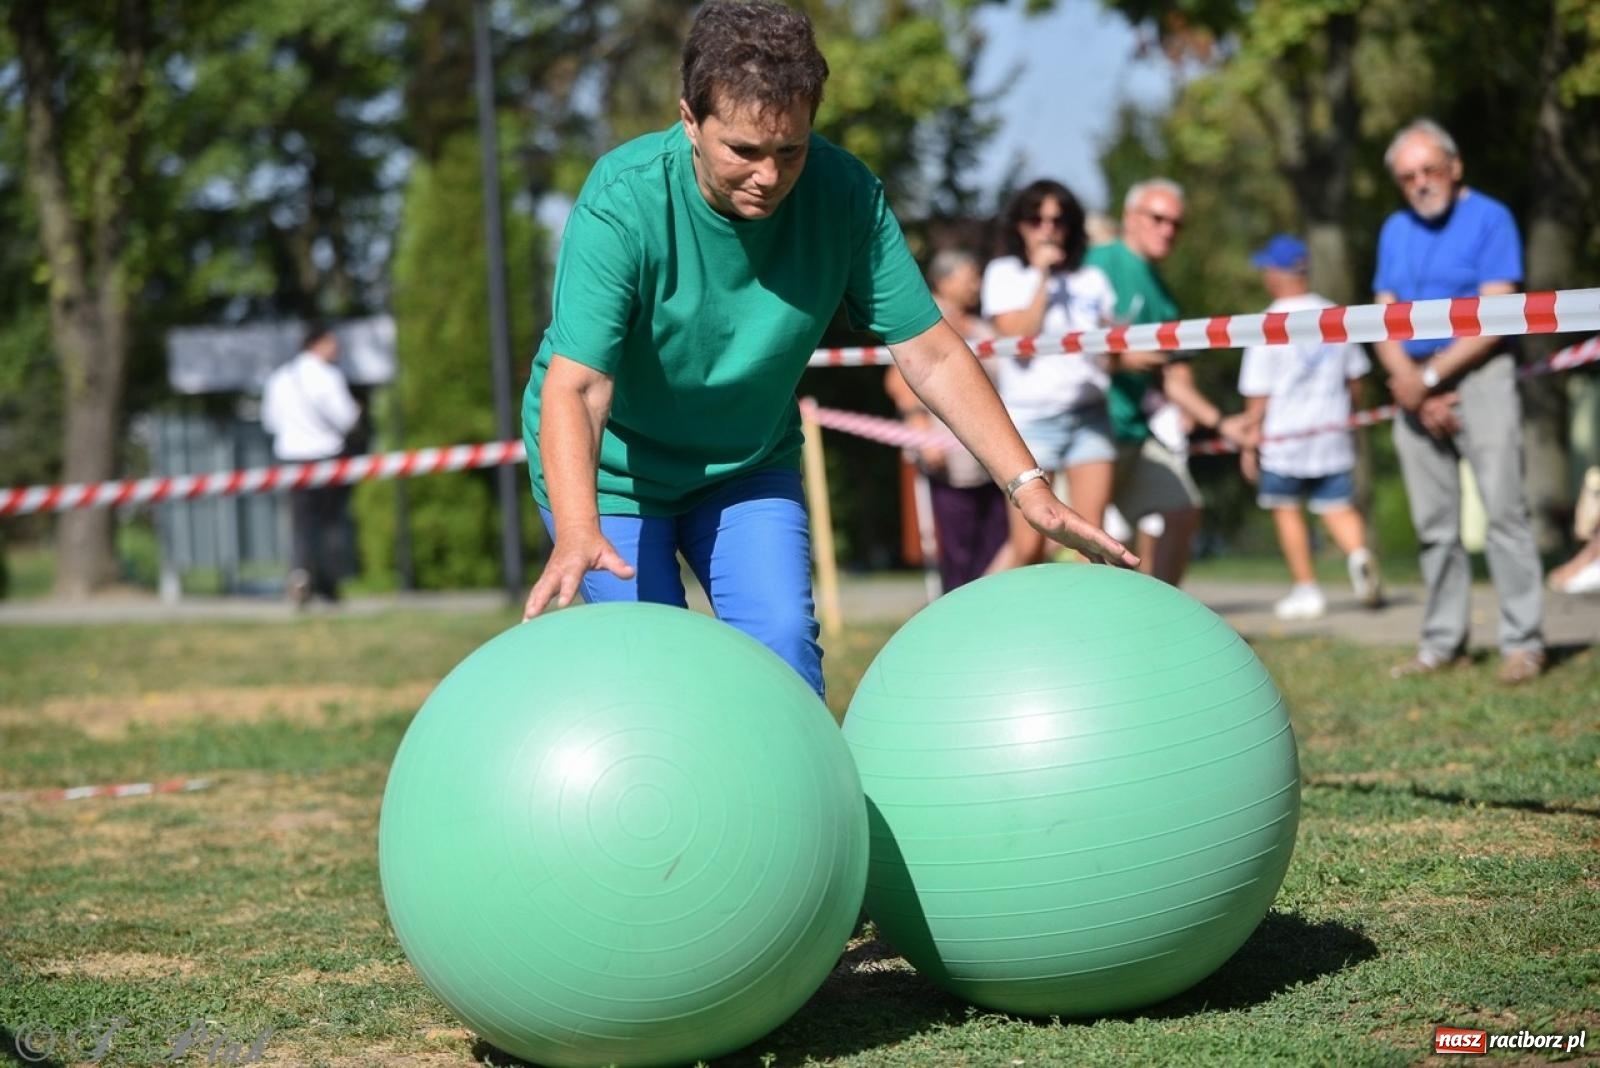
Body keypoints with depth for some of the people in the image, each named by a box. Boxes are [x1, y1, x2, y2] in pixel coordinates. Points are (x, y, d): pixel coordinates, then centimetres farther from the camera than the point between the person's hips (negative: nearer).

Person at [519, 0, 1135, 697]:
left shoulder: (844, 194, -20)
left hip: (749, 464, 3)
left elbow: (931, 356, -13)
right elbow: (574, 388, -38)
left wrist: (1028, 486, -21)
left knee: (785, 654, -10)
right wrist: (577, 531, -55)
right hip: (613, 471, -3)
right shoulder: (623, 203, -30)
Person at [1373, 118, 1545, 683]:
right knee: (1434, 524, 7)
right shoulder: (1395, 232, 14)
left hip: (1478, 377, -5)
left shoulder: (1489, 219, -3)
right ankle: (1443, 642, 13)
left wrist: (1430, 377, -13)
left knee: (1503, 509, -10)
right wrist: (1413, 388, -8)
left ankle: (1523, 642, -8)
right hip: (1416, 387, 5)